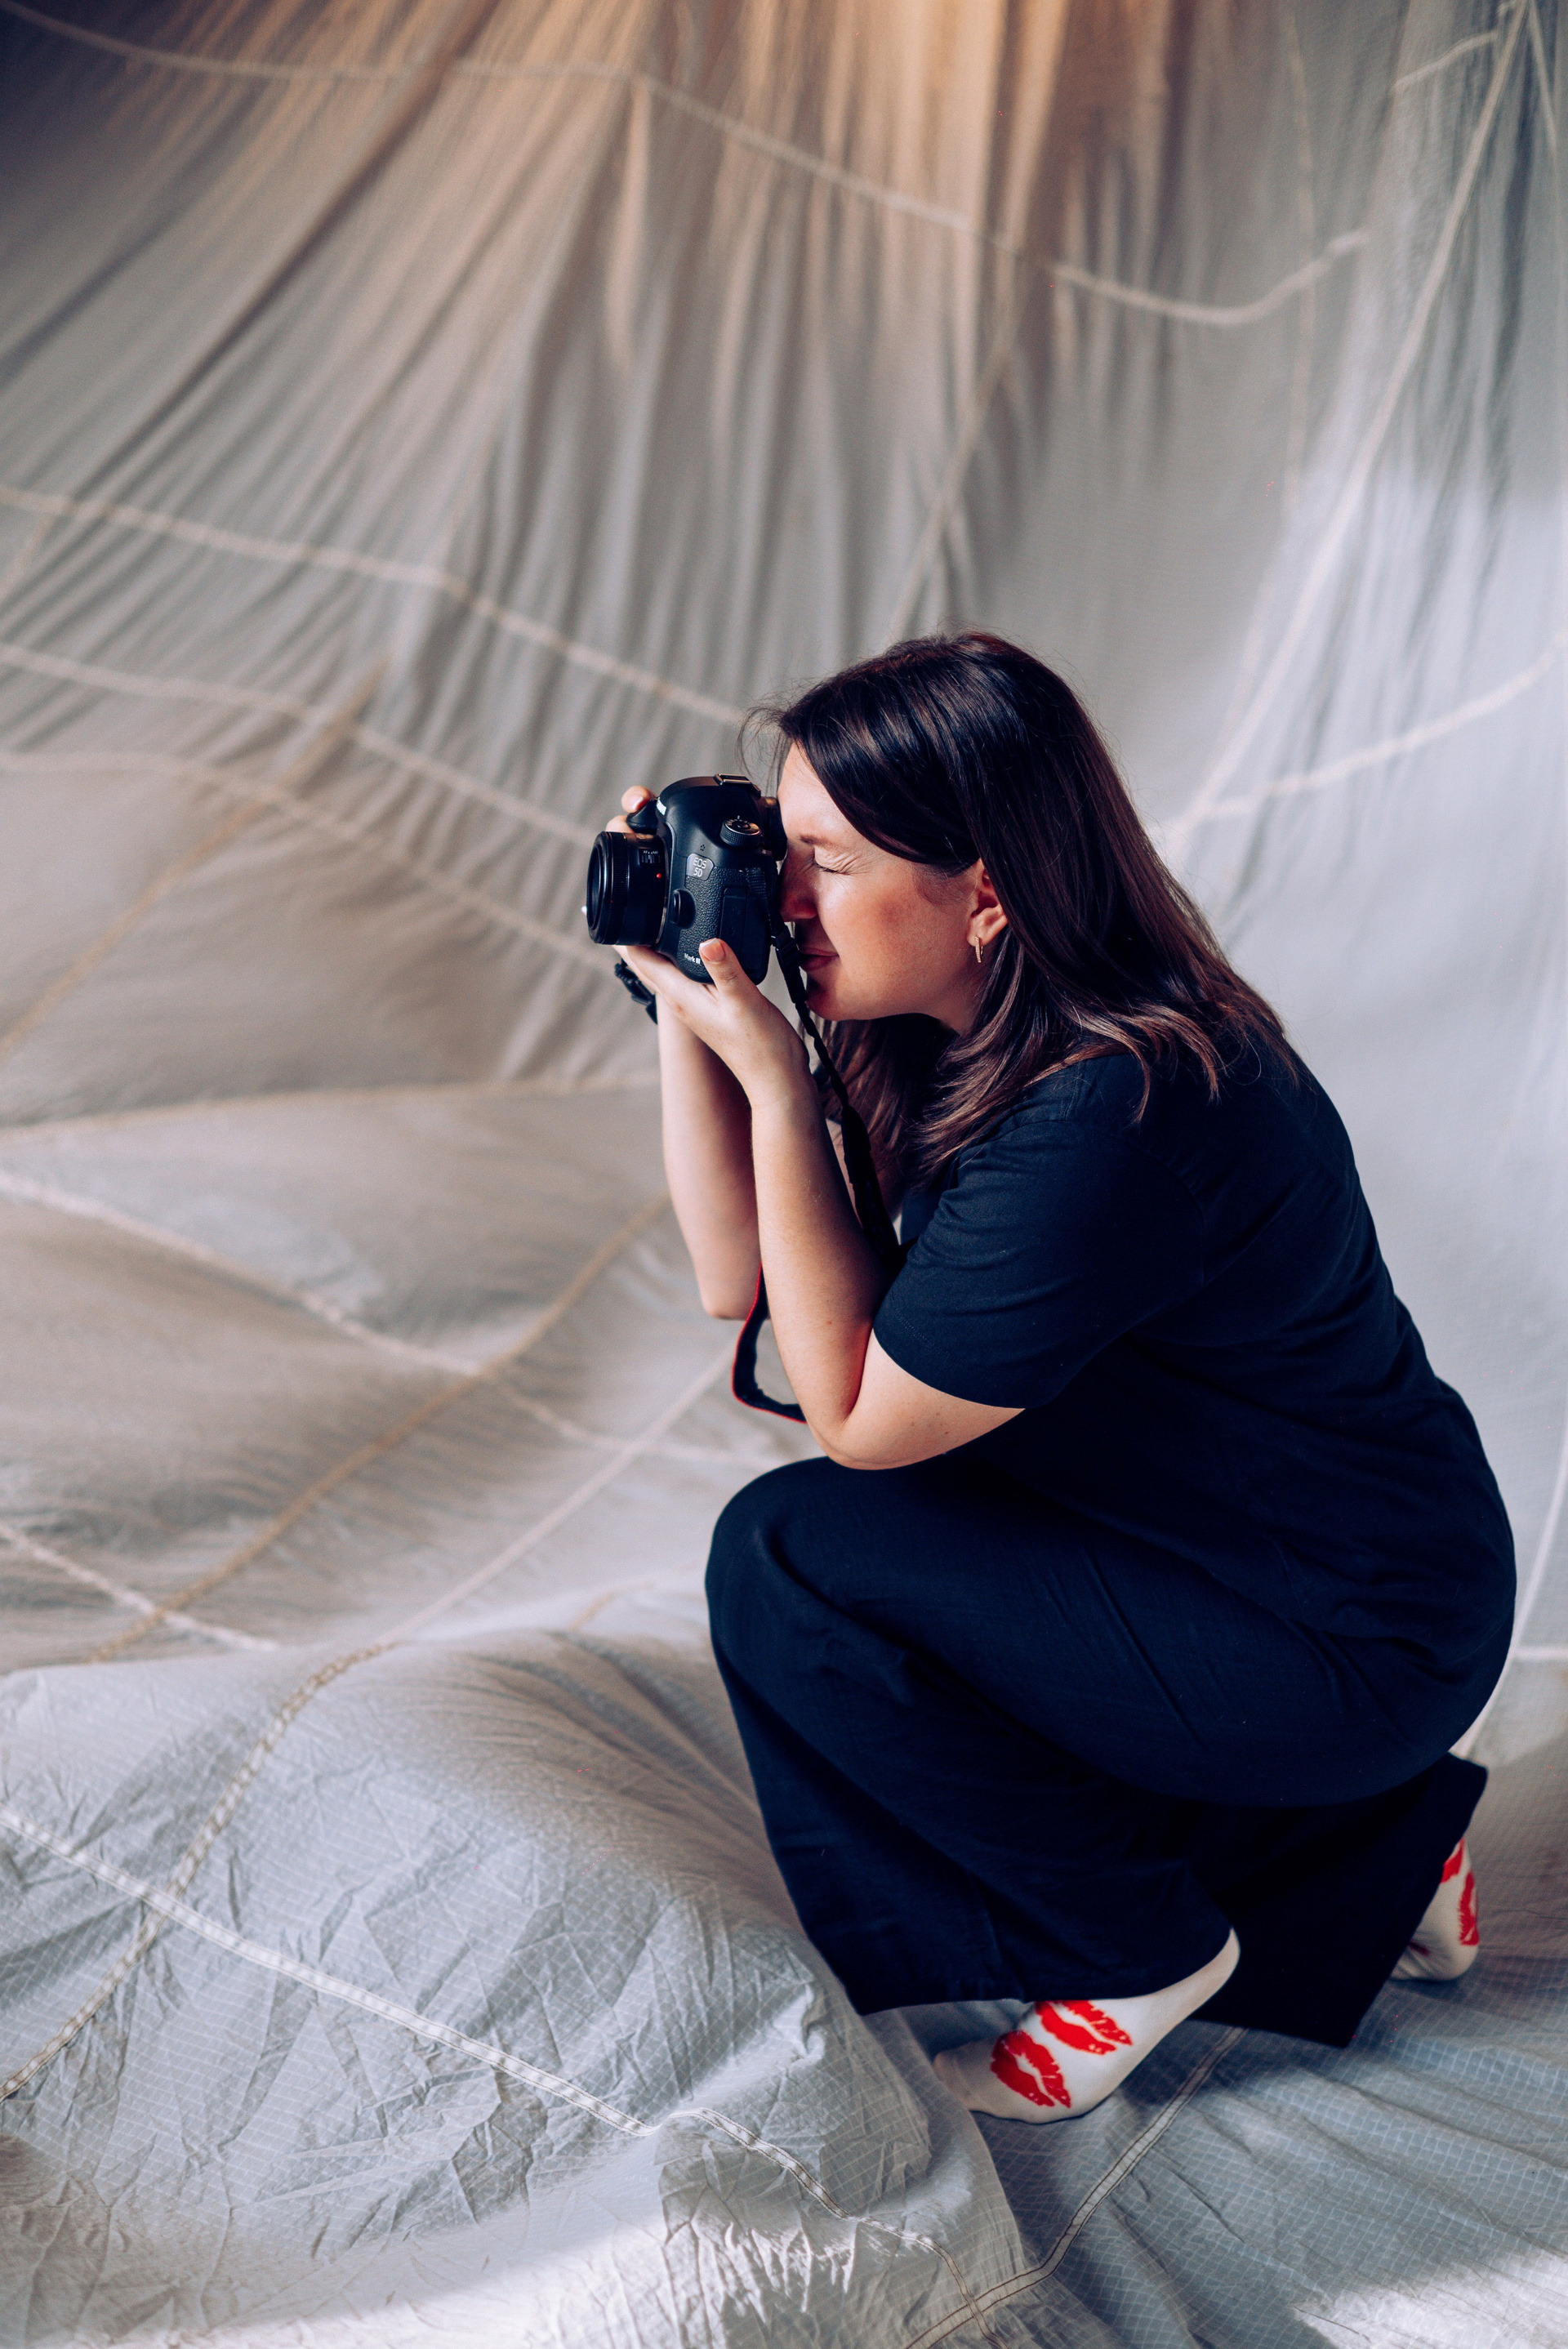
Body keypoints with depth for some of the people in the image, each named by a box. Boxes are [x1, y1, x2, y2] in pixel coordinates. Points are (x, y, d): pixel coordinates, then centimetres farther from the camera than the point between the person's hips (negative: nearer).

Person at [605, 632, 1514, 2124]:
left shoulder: (1109, 1120, -32)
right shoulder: (966, 1033, -3)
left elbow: (857, 1416, -22)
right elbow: (734, 1275, 2)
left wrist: (774, 1084, -24)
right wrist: (685, 1005, -7)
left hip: (1350, 1648, -9)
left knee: (787, 1562, -16)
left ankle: (1138, 1948, 2)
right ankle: (1375, 1855, 23)